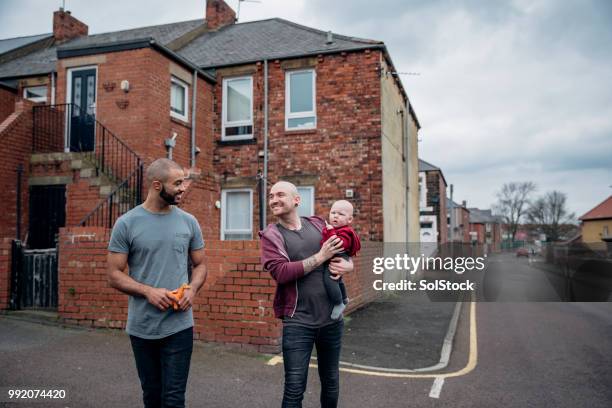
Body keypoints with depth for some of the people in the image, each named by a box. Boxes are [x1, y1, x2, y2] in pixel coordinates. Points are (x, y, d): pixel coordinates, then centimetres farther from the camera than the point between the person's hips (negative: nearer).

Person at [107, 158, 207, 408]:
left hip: (179, 326, 1)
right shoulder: (126, 223, -5)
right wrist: (148, 291, -19)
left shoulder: (188, 222, 2)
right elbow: (114, 275, -3)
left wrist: (192, 289, -11)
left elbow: (200, 265, 10)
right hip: (141, 328, 0)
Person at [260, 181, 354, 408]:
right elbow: (280, 272, -19)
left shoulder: (318, 225, 7)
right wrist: (320, 257, -16)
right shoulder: (271, 235, -3)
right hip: (298, 321, -4)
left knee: (331, 382, 19)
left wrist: (348, 265, -7)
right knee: (294, 388, -2)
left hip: (332, 318, 4)